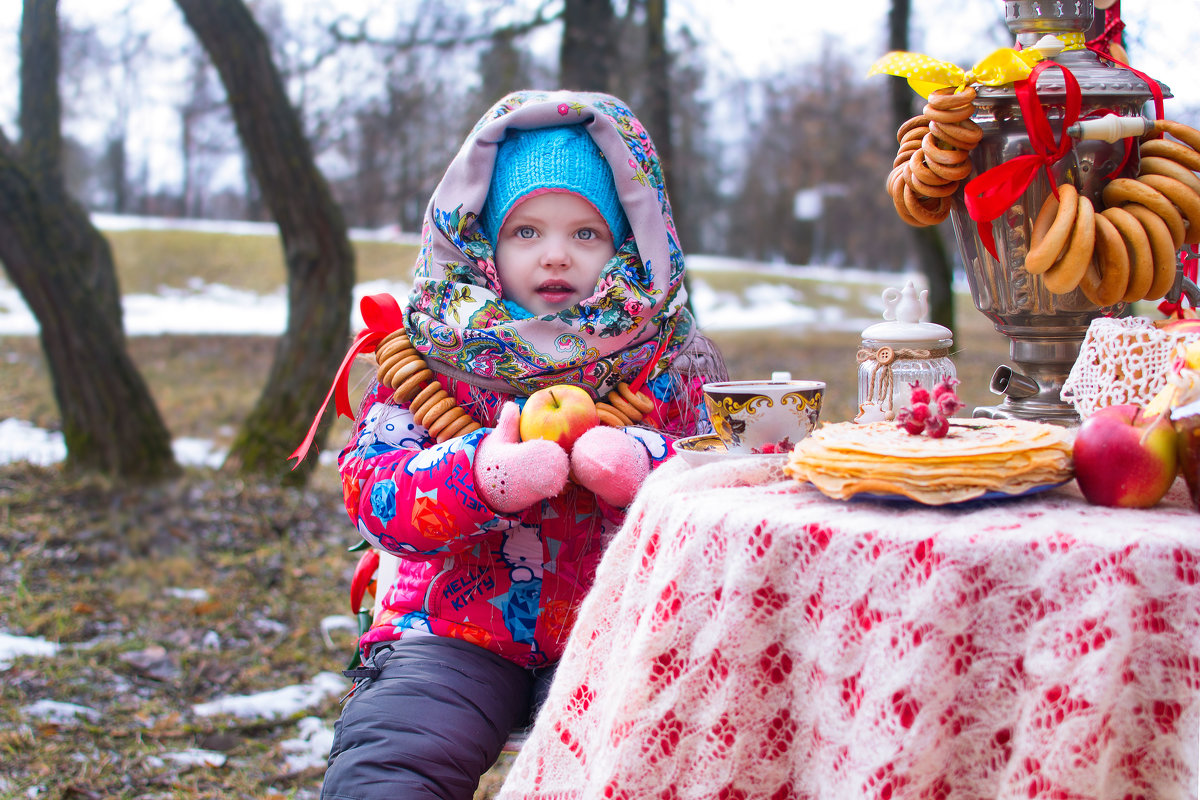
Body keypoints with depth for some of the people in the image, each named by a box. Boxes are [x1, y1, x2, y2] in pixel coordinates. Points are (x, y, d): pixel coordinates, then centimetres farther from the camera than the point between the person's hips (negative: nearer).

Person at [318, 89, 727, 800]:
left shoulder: (667, 361, 6)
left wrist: (642, 470, -26)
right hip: (451, 626, 0)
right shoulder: (433, 348, 5)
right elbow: (372, 489, -5)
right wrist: (481, 475, -26)